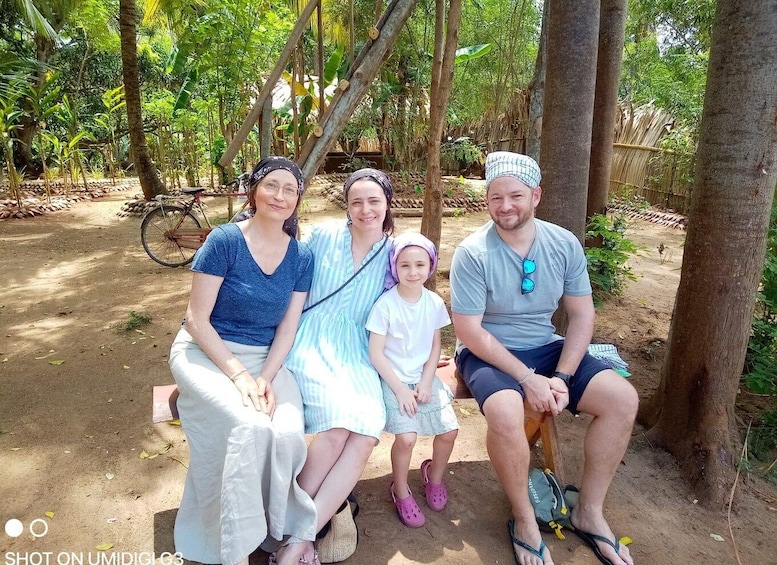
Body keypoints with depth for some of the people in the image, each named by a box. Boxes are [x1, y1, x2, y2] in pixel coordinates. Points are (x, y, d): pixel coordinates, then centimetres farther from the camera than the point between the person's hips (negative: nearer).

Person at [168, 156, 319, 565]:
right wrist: (239, 375, -20)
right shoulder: (224, 241, -12)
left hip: (265, 359, 3)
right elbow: (196, 319, -12)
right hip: (208, 353, -3)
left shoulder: (301, 256, 1)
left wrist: (265, 378, -15)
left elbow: (287, 328, 0)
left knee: (288, 435, -26)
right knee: (251, 428, -30)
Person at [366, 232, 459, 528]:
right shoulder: (385, 304, -15)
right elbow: (376, 353, -13)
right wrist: (400, 389, -14)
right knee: (406, 437, -19)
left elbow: (436, 345, 6)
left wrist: (426, 382, -6)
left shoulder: (435, 303, -3)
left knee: (449, 430, -7)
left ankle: (434, 475, 26)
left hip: (424, 378, 4)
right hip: (393, 380, -4)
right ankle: (400, 490, 11)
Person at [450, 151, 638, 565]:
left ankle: (588, 511, 7)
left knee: (622, 399, -12)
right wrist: (528, 379, -22)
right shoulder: (472, 253, -17)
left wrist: (562, 377, -13)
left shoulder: (564, 244, -4)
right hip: (487, 353, -4)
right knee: (506, 412, -35)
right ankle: (524, 519, -5)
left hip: (545, 347, 5)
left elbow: (581, 315, 0)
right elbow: (469, 331, -18)